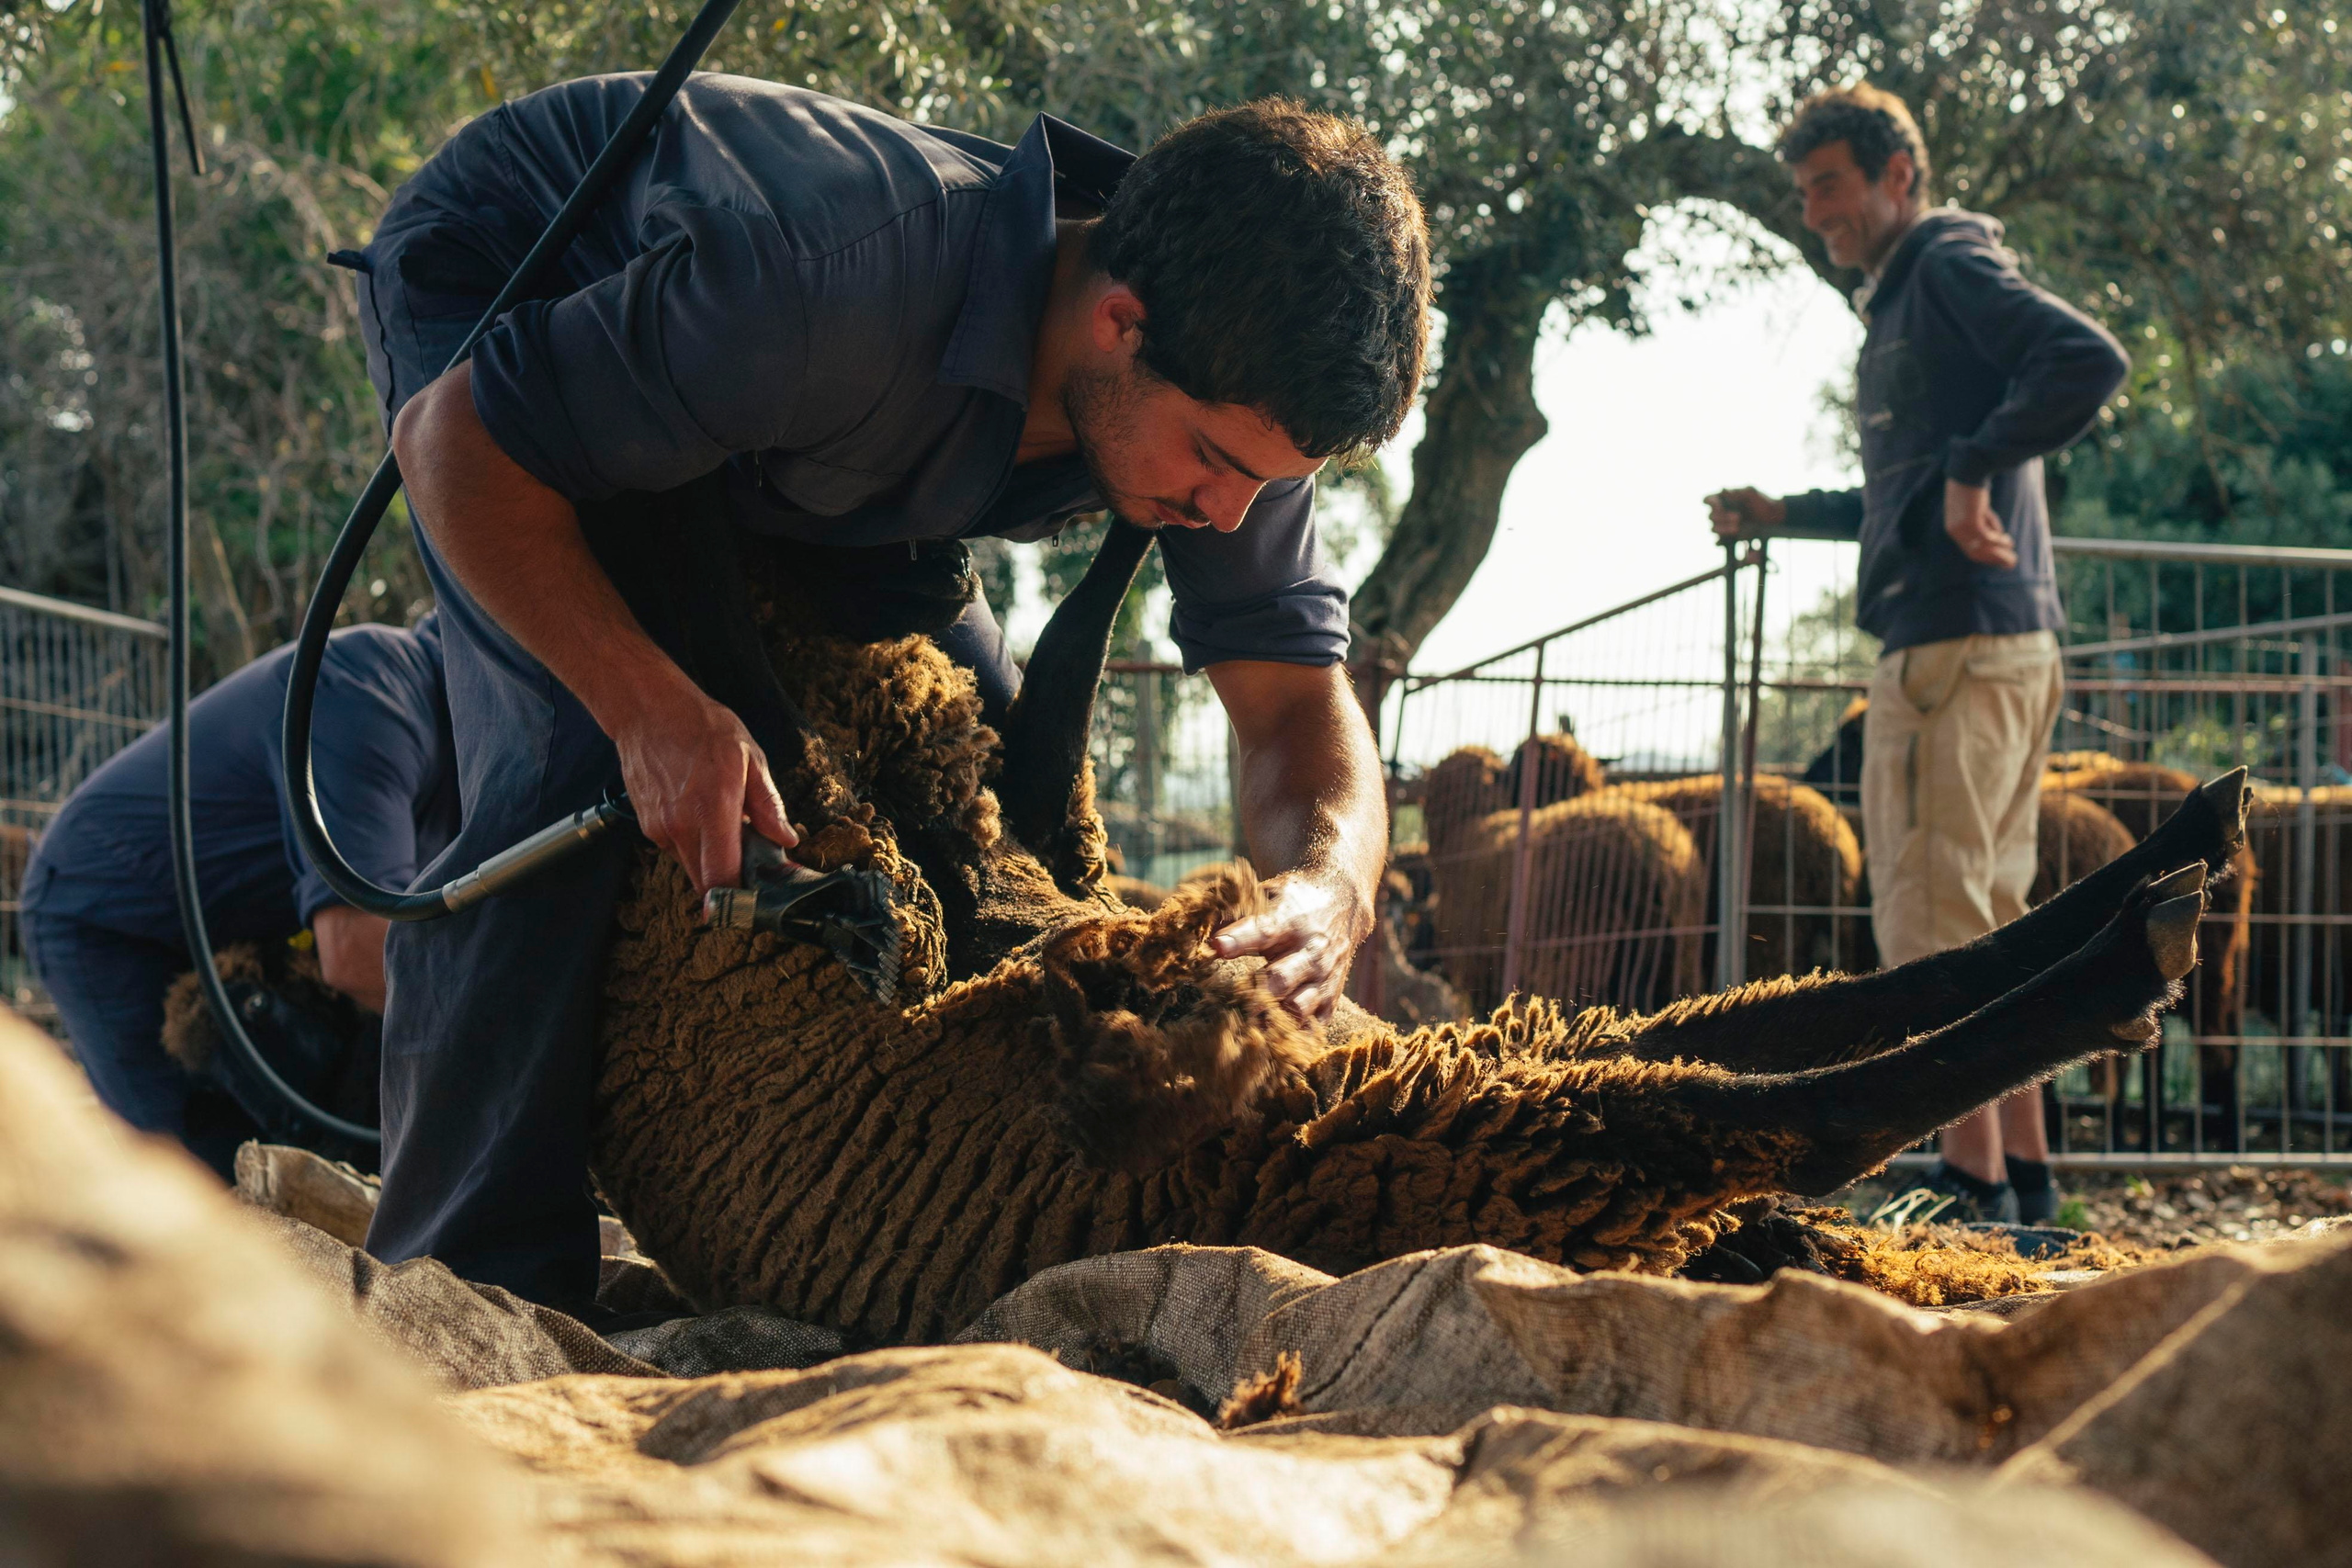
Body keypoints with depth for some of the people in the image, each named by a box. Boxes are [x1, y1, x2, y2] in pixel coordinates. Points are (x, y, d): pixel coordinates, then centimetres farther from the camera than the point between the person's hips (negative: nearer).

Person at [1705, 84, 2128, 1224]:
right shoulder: (1903, 303, 24)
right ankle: (2025, 1174, 15)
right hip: (2011, 646, 10)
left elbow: (2090, 360, -23)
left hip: (1956, 642, -10)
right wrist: (1785, 515, 33)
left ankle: (1974, 1184, -10)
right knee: (1993, 916, 12)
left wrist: (1972, 467, -21)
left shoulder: (1951, 267, -5)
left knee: (1933, 918, -10)